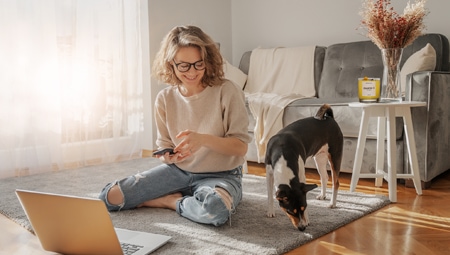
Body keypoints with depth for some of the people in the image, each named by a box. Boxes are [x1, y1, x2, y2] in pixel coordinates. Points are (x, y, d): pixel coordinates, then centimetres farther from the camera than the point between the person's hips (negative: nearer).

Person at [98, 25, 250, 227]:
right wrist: (169, 157, -21)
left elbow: (240, 147, -14)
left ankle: (171, 201, -7)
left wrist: (203, 139, -32)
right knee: (110, 197, -7)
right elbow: (164, 146, 5)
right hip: (178, 171, 4)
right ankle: (185, 198, 6)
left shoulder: (226, 91, -14)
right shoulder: (165, 98, -3)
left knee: (215, 209, -40)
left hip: (220, 175, -3)